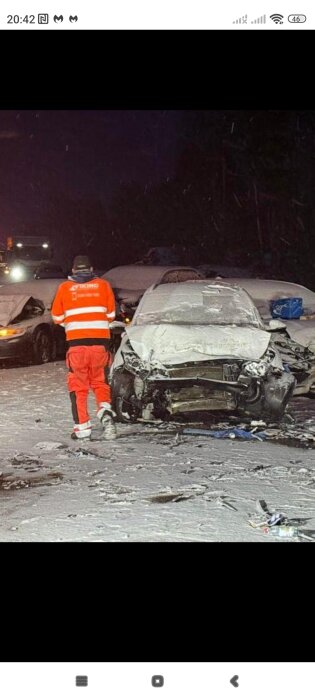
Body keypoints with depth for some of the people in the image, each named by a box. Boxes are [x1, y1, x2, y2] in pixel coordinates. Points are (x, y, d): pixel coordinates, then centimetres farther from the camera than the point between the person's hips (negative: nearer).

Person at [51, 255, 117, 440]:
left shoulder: (65, 287, 6)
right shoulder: (103, 285, 7)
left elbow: (57, 317, 13)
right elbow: (111, 315, 11)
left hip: (76, 342, -1)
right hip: (100, 341, 1)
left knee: (78, 385, 8)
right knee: (100, 382, 14)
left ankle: (82, 427, 3)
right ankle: (106, 411, -10)